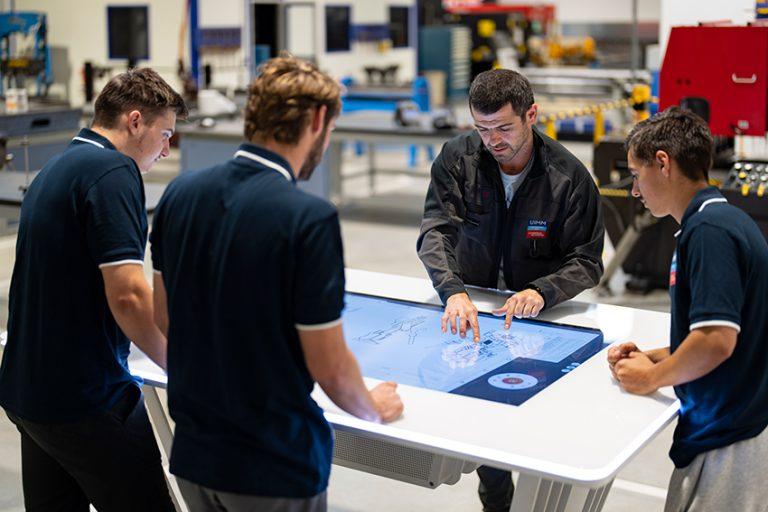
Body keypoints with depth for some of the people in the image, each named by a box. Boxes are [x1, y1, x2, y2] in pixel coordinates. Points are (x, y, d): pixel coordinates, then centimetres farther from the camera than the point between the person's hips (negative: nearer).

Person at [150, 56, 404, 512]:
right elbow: (330, 368, -17)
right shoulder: (309, 219, -23)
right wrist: (375, 408, 4)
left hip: (192, 455, 6)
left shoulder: (180, 193, -3)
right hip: (276, 466, -5)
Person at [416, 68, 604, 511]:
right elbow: (436, 231, -18)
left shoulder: (570, 176, -14)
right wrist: (454, 291, -37)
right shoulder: (458, 158, -10)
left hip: (539, 312, -1)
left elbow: (587, 262, -11)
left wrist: (542, 291, -32)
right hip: (472, 307, 2)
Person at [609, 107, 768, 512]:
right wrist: (649, 358, 10)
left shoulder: (708, 230, -19)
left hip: (722, 444, -10)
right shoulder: (724, 220, 12)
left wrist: (652, 377, -12)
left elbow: (717, 339, -27)